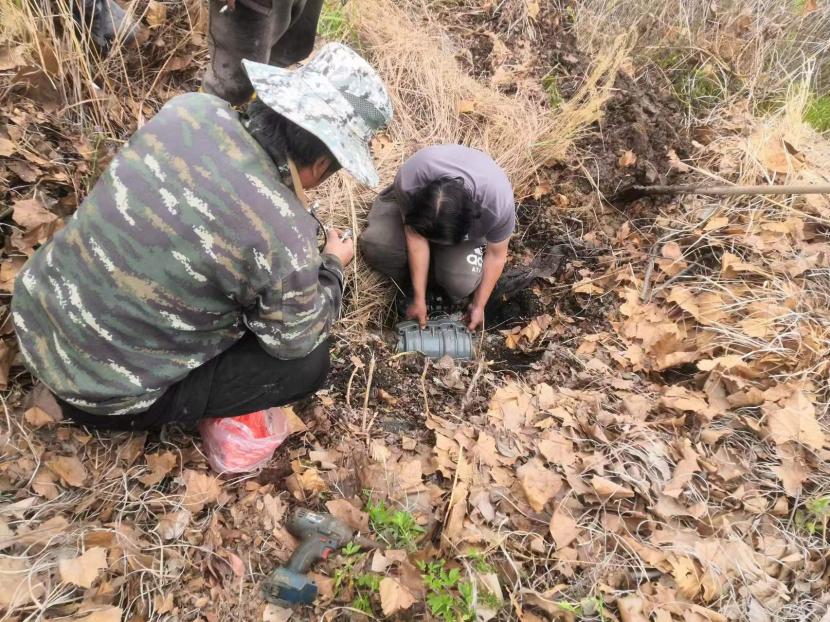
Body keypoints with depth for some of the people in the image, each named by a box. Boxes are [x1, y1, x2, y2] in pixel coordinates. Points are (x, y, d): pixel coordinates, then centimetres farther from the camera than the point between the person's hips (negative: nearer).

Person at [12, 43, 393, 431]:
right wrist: (332, 266, 8)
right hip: (98, 390, -6)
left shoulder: (192, 108, -12)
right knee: (309, 361, 1)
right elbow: (296, 341, -8)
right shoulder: (282, 239, -29)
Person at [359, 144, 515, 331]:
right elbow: (417, 239, -27)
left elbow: (496, 256, -22)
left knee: (461, 283, -27)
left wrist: (478, 306, -15)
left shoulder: (498, 200, -39)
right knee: (373, 244, -25)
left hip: (471, 224, -1)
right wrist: (419, 298, -24)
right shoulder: (409, 179, -39)